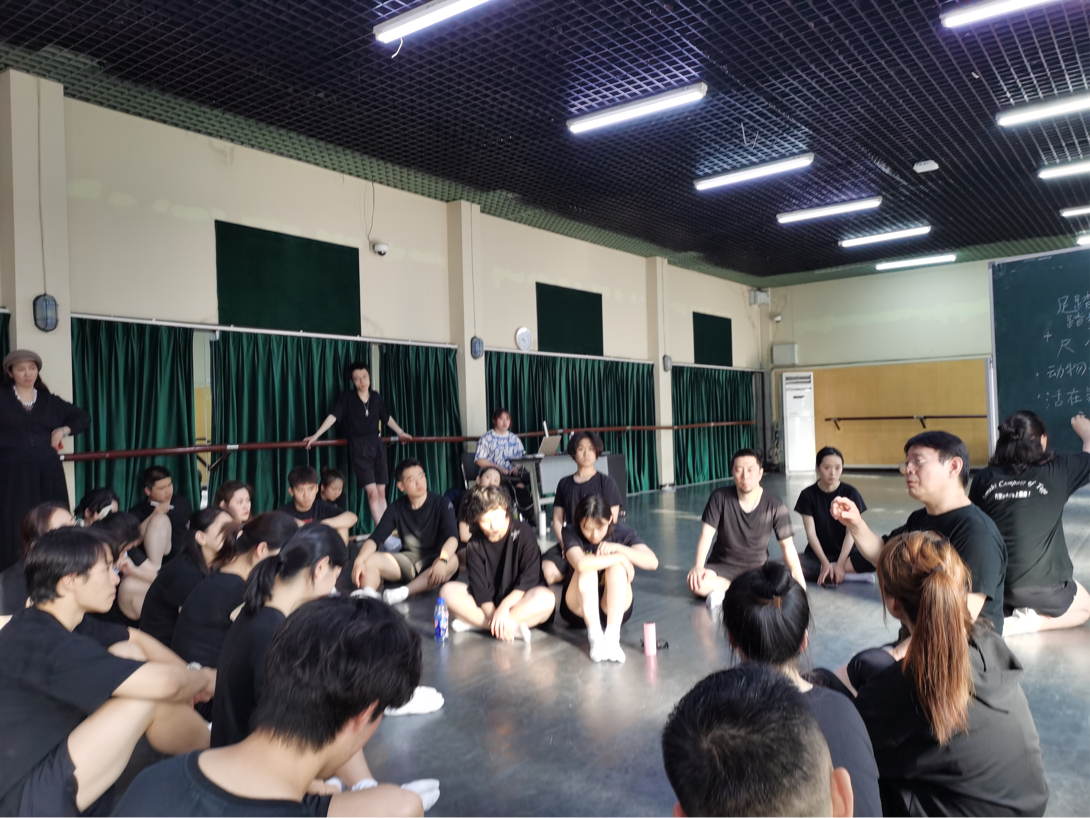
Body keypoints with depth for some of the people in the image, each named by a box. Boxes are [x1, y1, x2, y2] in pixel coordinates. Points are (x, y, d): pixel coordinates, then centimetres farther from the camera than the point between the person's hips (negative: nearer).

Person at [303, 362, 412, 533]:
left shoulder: (376, 397, 7)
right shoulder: (347, 396, -4)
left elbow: (387, 418, 20)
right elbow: (333, 416, -11)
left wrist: (401, 433, 28)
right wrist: (316, 435, -19)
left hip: (377, 445, 4)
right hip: (358, 448, -4)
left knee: (381, 491, 5)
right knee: (372, 492, -11)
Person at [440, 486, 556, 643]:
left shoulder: (524, 533, -12)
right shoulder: (475, 543, -4)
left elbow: (529, 579, -16)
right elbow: (480, 588, -10)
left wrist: (504, 606, -25)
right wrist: (493, 614, -26)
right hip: (489, 604, 3)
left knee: (546, 599, -35)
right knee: (448, 591, -19)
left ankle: (474, 622, -28)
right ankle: (514, 627, -27)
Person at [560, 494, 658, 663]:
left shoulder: (623, 533, -8)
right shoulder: (571, 533, -14)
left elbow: (653, 562, -23)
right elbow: (580, 563, -36)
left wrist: (619, 548, -31)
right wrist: (621, 558, -29)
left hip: (615, 609, 1)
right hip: (579, 610, -1)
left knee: (616, 566, -26)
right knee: (588, 567, -28)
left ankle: (612, 637, -35)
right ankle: (595, 637, -33)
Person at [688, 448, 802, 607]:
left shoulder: (774, 505, -9)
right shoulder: (720, 497, -10)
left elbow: (788, 546, -8)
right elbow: (707, 534, -12)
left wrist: (800, 583, -19)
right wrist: (698, 566, -27)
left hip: (757, 567, 0)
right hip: (723, 565, 0)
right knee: (696, 583, -32)